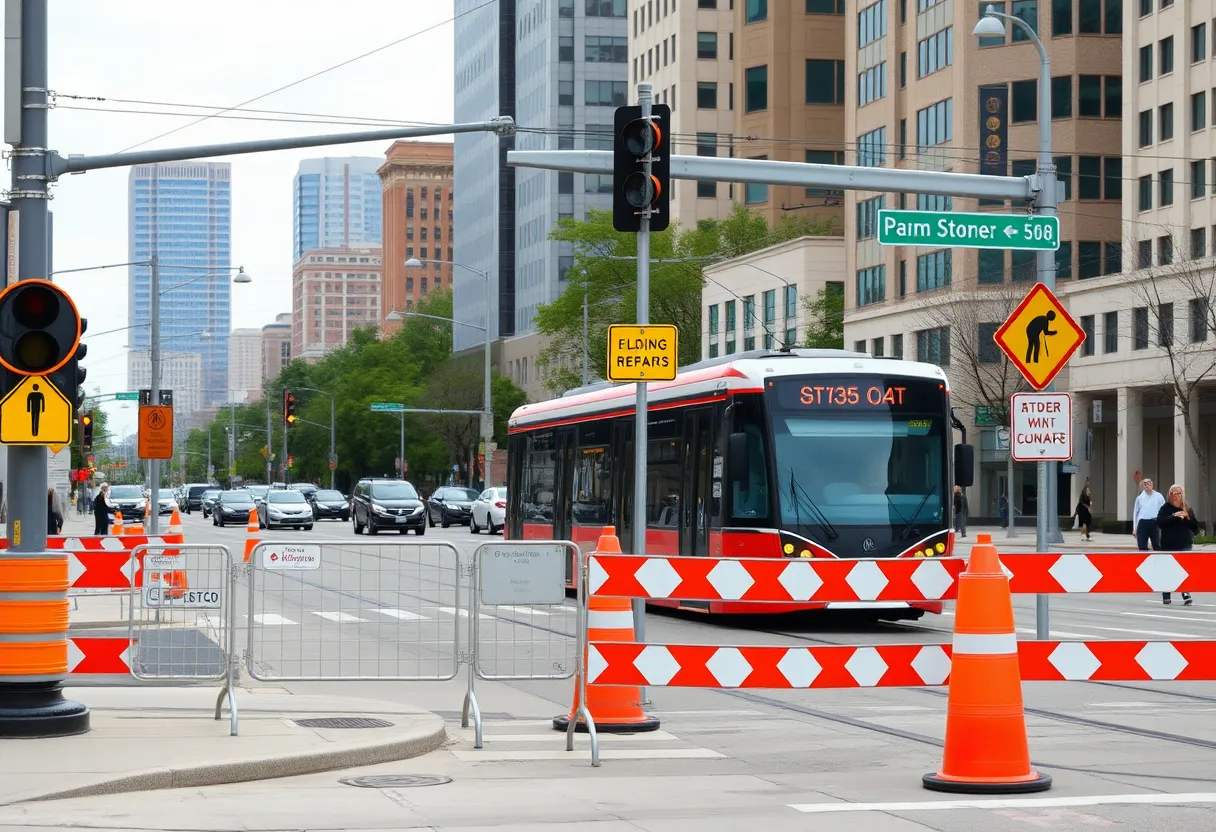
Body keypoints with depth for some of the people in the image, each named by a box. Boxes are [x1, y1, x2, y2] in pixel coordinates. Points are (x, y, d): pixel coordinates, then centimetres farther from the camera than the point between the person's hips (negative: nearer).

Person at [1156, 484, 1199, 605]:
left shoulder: (1187, 509, 9)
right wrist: (1173, 516, -24)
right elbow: (1159, 522, -14)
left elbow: (1195, 527, 8)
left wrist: (1188, 518, -9)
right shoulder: (1165, 508, 1)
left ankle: (1186, 595, -19)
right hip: (1169, 545, -1)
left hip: (1185, 545, 1)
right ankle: (1166, 597, 16)